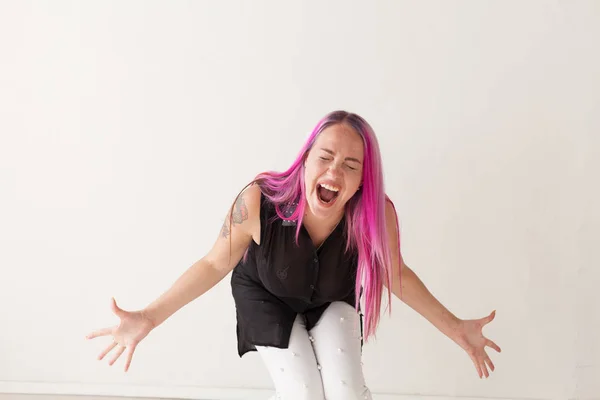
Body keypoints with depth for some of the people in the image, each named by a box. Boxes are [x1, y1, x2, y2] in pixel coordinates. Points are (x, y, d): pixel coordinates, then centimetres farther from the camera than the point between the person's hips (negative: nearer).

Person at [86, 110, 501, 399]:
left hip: (333, 298, 2)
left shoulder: (378, 213, -34)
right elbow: (215, 264, -21)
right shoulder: (258, 202, -39)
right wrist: (148, 318, -26)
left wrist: (455, 328, -10)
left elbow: (396, 274, -12)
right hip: (268, 297, -1)